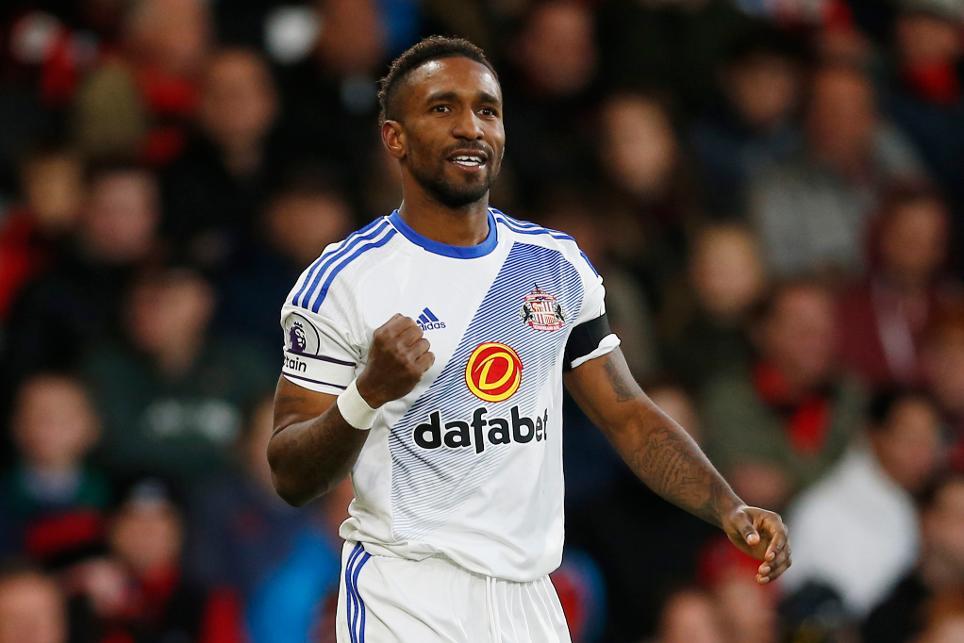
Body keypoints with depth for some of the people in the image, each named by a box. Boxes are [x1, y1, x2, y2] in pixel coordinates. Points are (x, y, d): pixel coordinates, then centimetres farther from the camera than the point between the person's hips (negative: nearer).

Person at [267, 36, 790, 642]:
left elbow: (629, 415, 11)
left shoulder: (557, 264, 8)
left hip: (527, 594, 5)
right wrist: (368, 394, -25)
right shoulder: (344, 278, -7)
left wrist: (729, 508, -3)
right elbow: (292, 478, -8)